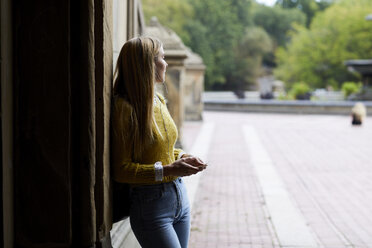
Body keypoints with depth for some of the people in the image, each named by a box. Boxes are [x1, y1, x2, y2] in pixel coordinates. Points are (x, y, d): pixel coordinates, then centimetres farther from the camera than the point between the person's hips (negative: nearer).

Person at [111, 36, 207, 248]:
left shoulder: (159, 101, 9)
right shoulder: (125, 109, -16)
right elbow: (121, 170, -16)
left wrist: (181, 157, 3)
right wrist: (167, 170, -21)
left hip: (179, 196, 8)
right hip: (151, 205, -8)